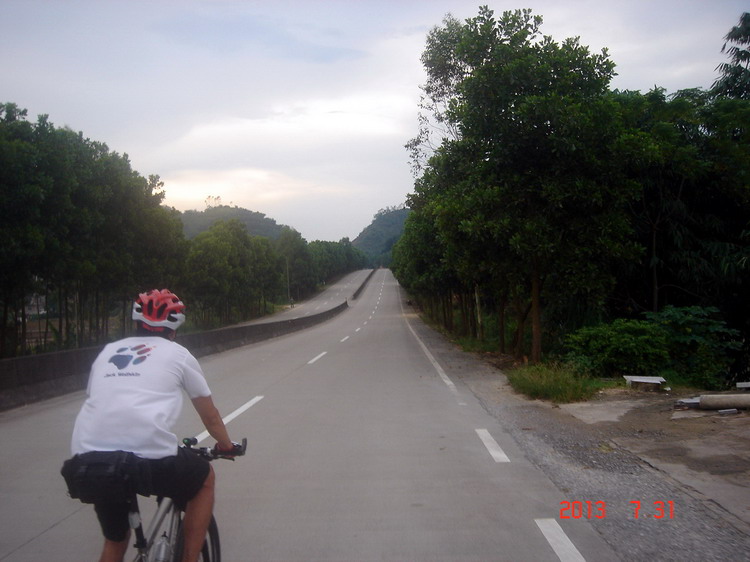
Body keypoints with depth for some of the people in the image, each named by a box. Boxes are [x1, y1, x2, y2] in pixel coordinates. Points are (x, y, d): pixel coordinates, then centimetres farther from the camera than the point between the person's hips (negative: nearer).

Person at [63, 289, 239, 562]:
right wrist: (226, 445, 41)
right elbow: (209, 414, 23)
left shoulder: (108, 351, 23)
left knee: (115, 539, 28)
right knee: (205, 479, 26)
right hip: (149, 456, -4)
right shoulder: (178, 354, 14)